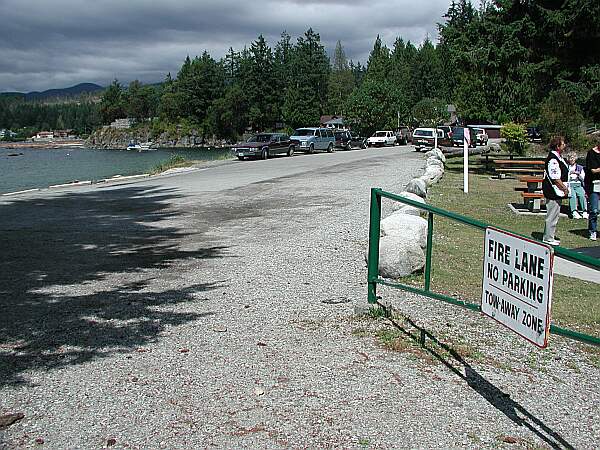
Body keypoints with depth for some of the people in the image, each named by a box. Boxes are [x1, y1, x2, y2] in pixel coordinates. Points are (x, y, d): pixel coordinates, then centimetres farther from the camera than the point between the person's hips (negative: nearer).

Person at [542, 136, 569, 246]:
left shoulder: (557, 156, 13)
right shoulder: (553, 159, -21)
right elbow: (555, 178, -23)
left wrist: (564, 188, 18)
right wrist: (565, 188, -14)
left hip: (556, 191, 11)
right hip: (553, 191, -11)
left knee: (554, 214, 17)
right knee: (552, 215, -4)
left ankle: (551, 235, 26)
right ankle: (548, 238, 3)